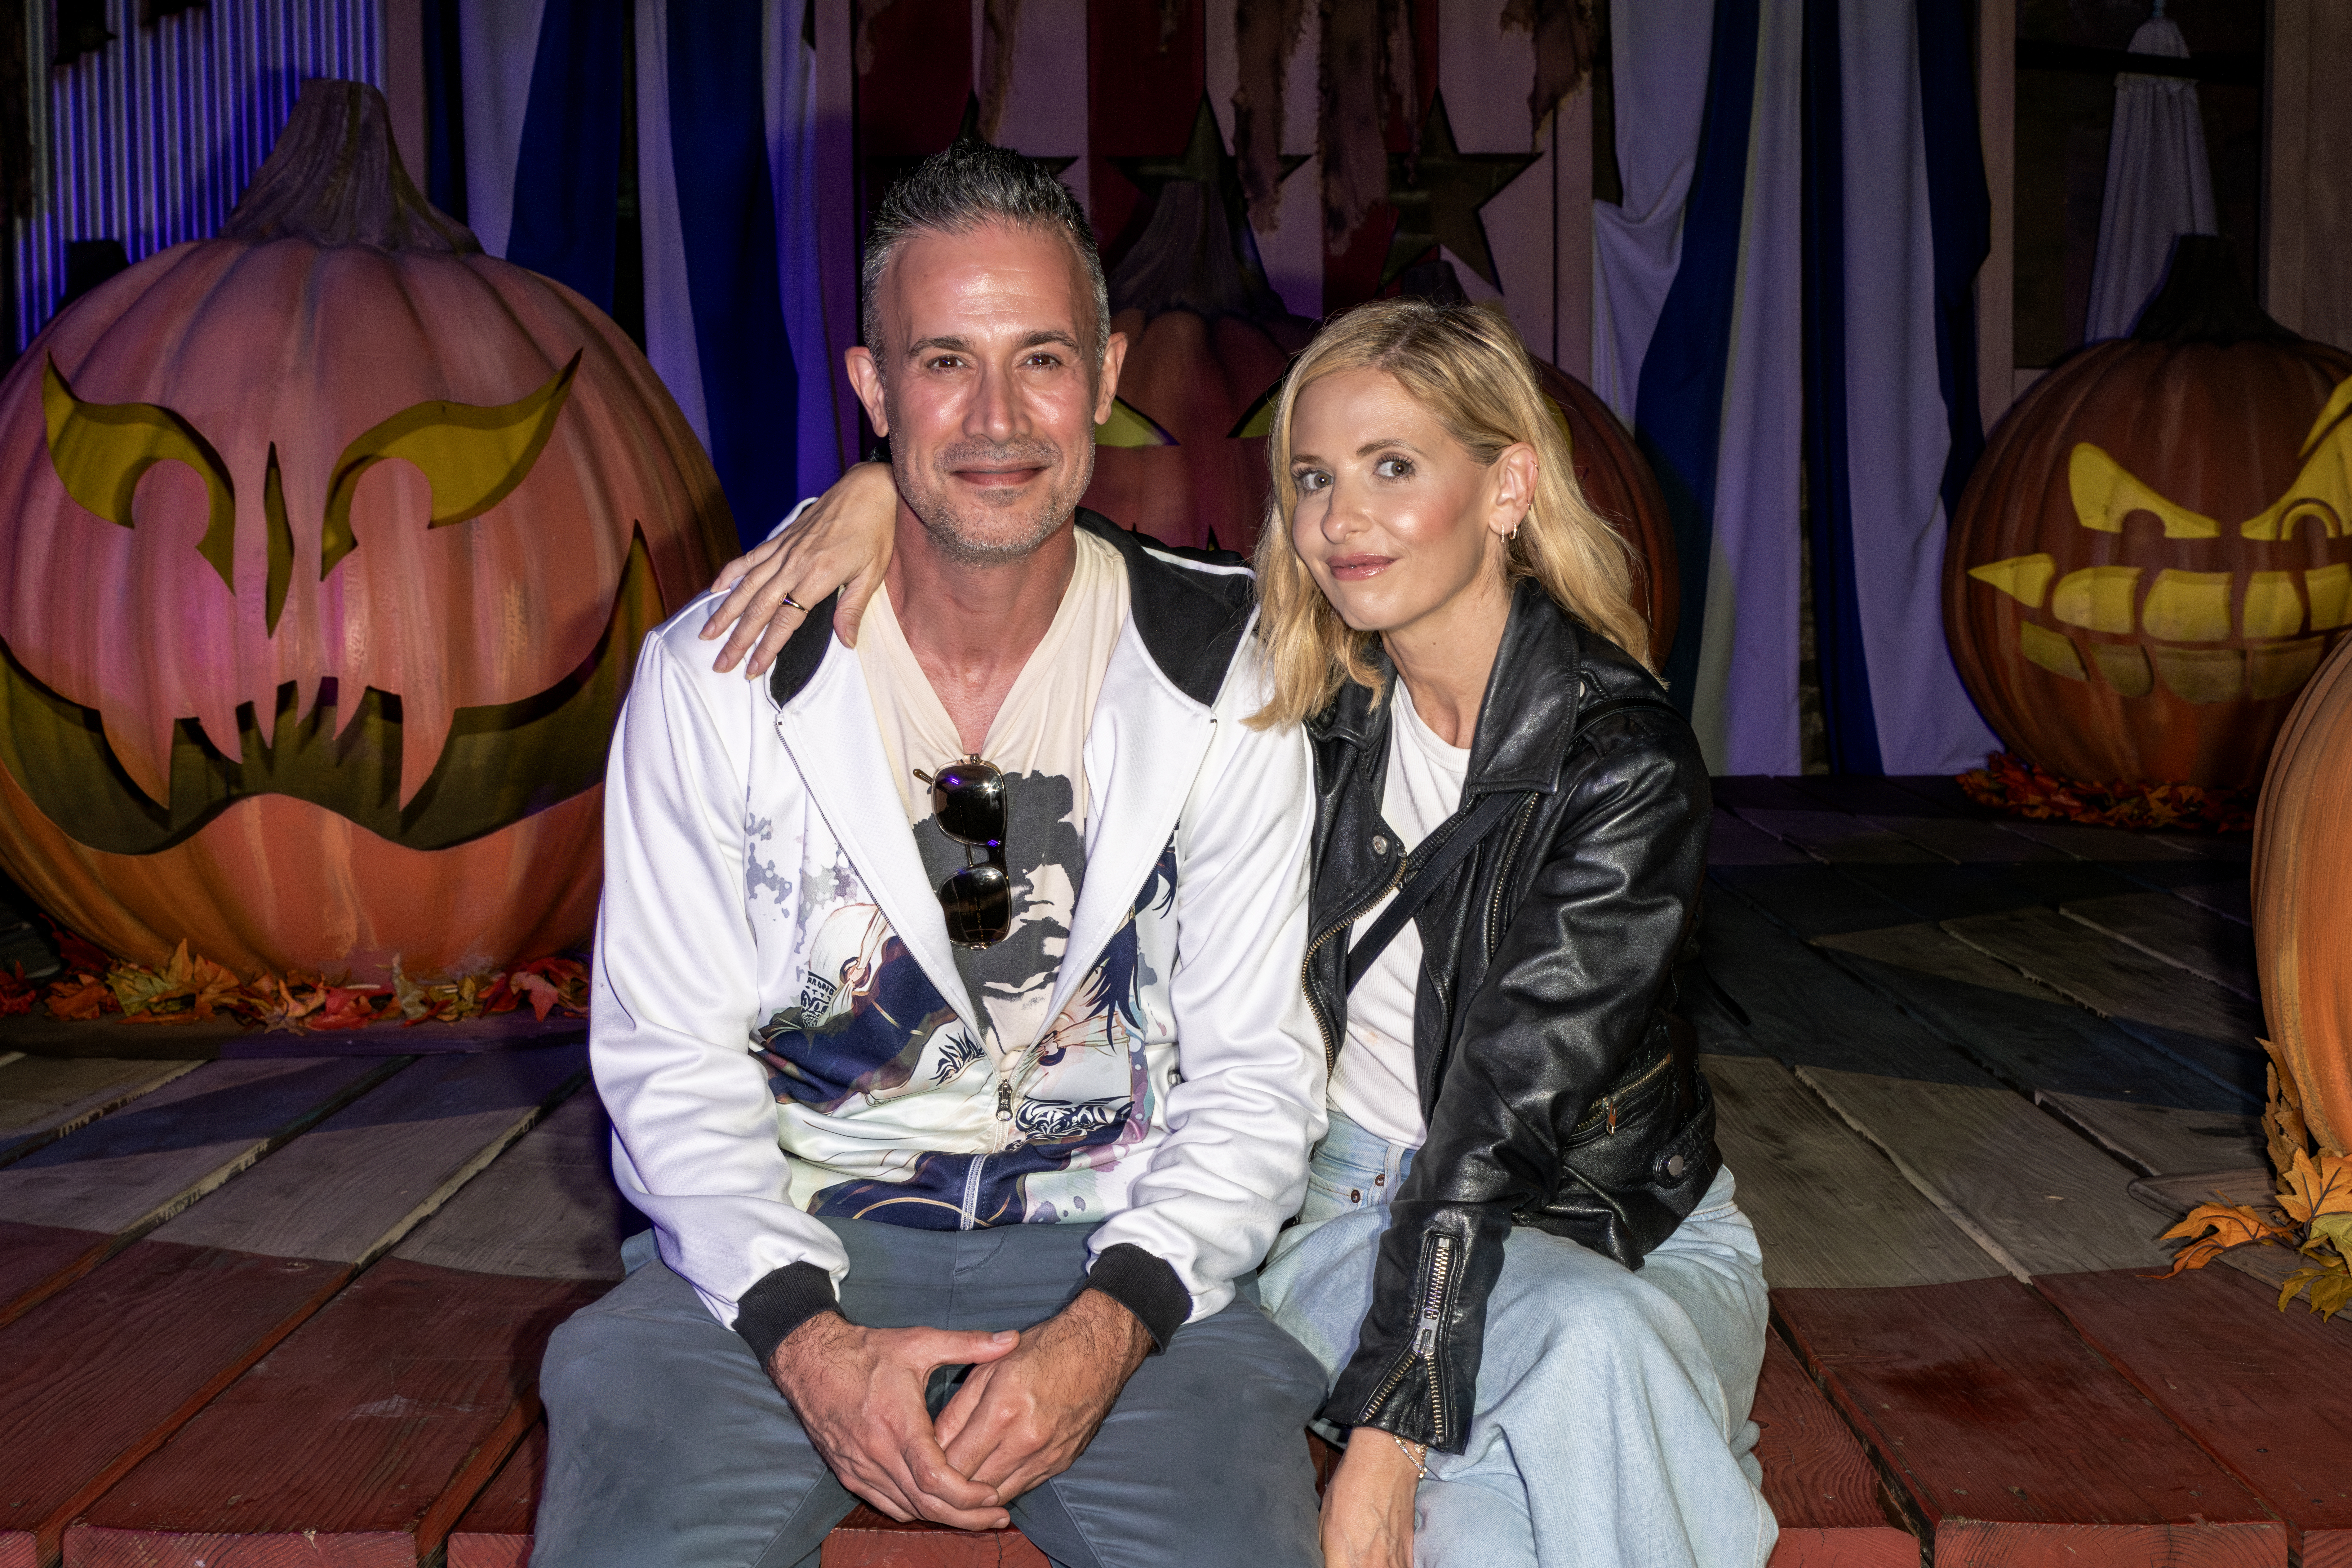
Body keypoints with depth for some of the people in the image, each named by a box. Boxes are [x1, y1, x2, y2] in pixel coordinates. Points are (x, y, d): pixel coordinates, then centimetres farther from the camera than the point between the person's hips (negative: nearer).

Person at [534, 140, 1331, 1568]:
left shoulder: (1228, 681, -1)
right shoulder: (714, 677, -2)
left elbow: (1256, 1068, 0)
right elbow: (672, 1066, -1)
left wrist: (1112, 1321, -16)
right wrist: (804, 1336, -16)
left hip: (1121, 1255, 1)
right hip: (781, 1254, 0)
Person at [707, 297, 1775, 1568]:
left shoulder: (1624, 761, -18)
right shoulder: (1307, 679, -4)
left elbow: (1507, 1117, -23)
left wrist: (1385, 1436, -26)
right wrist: (883, 486, -15)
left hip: (1610, 1231, -3)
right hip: (1351, 1196, 4)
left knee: (1594, 1344, -36)